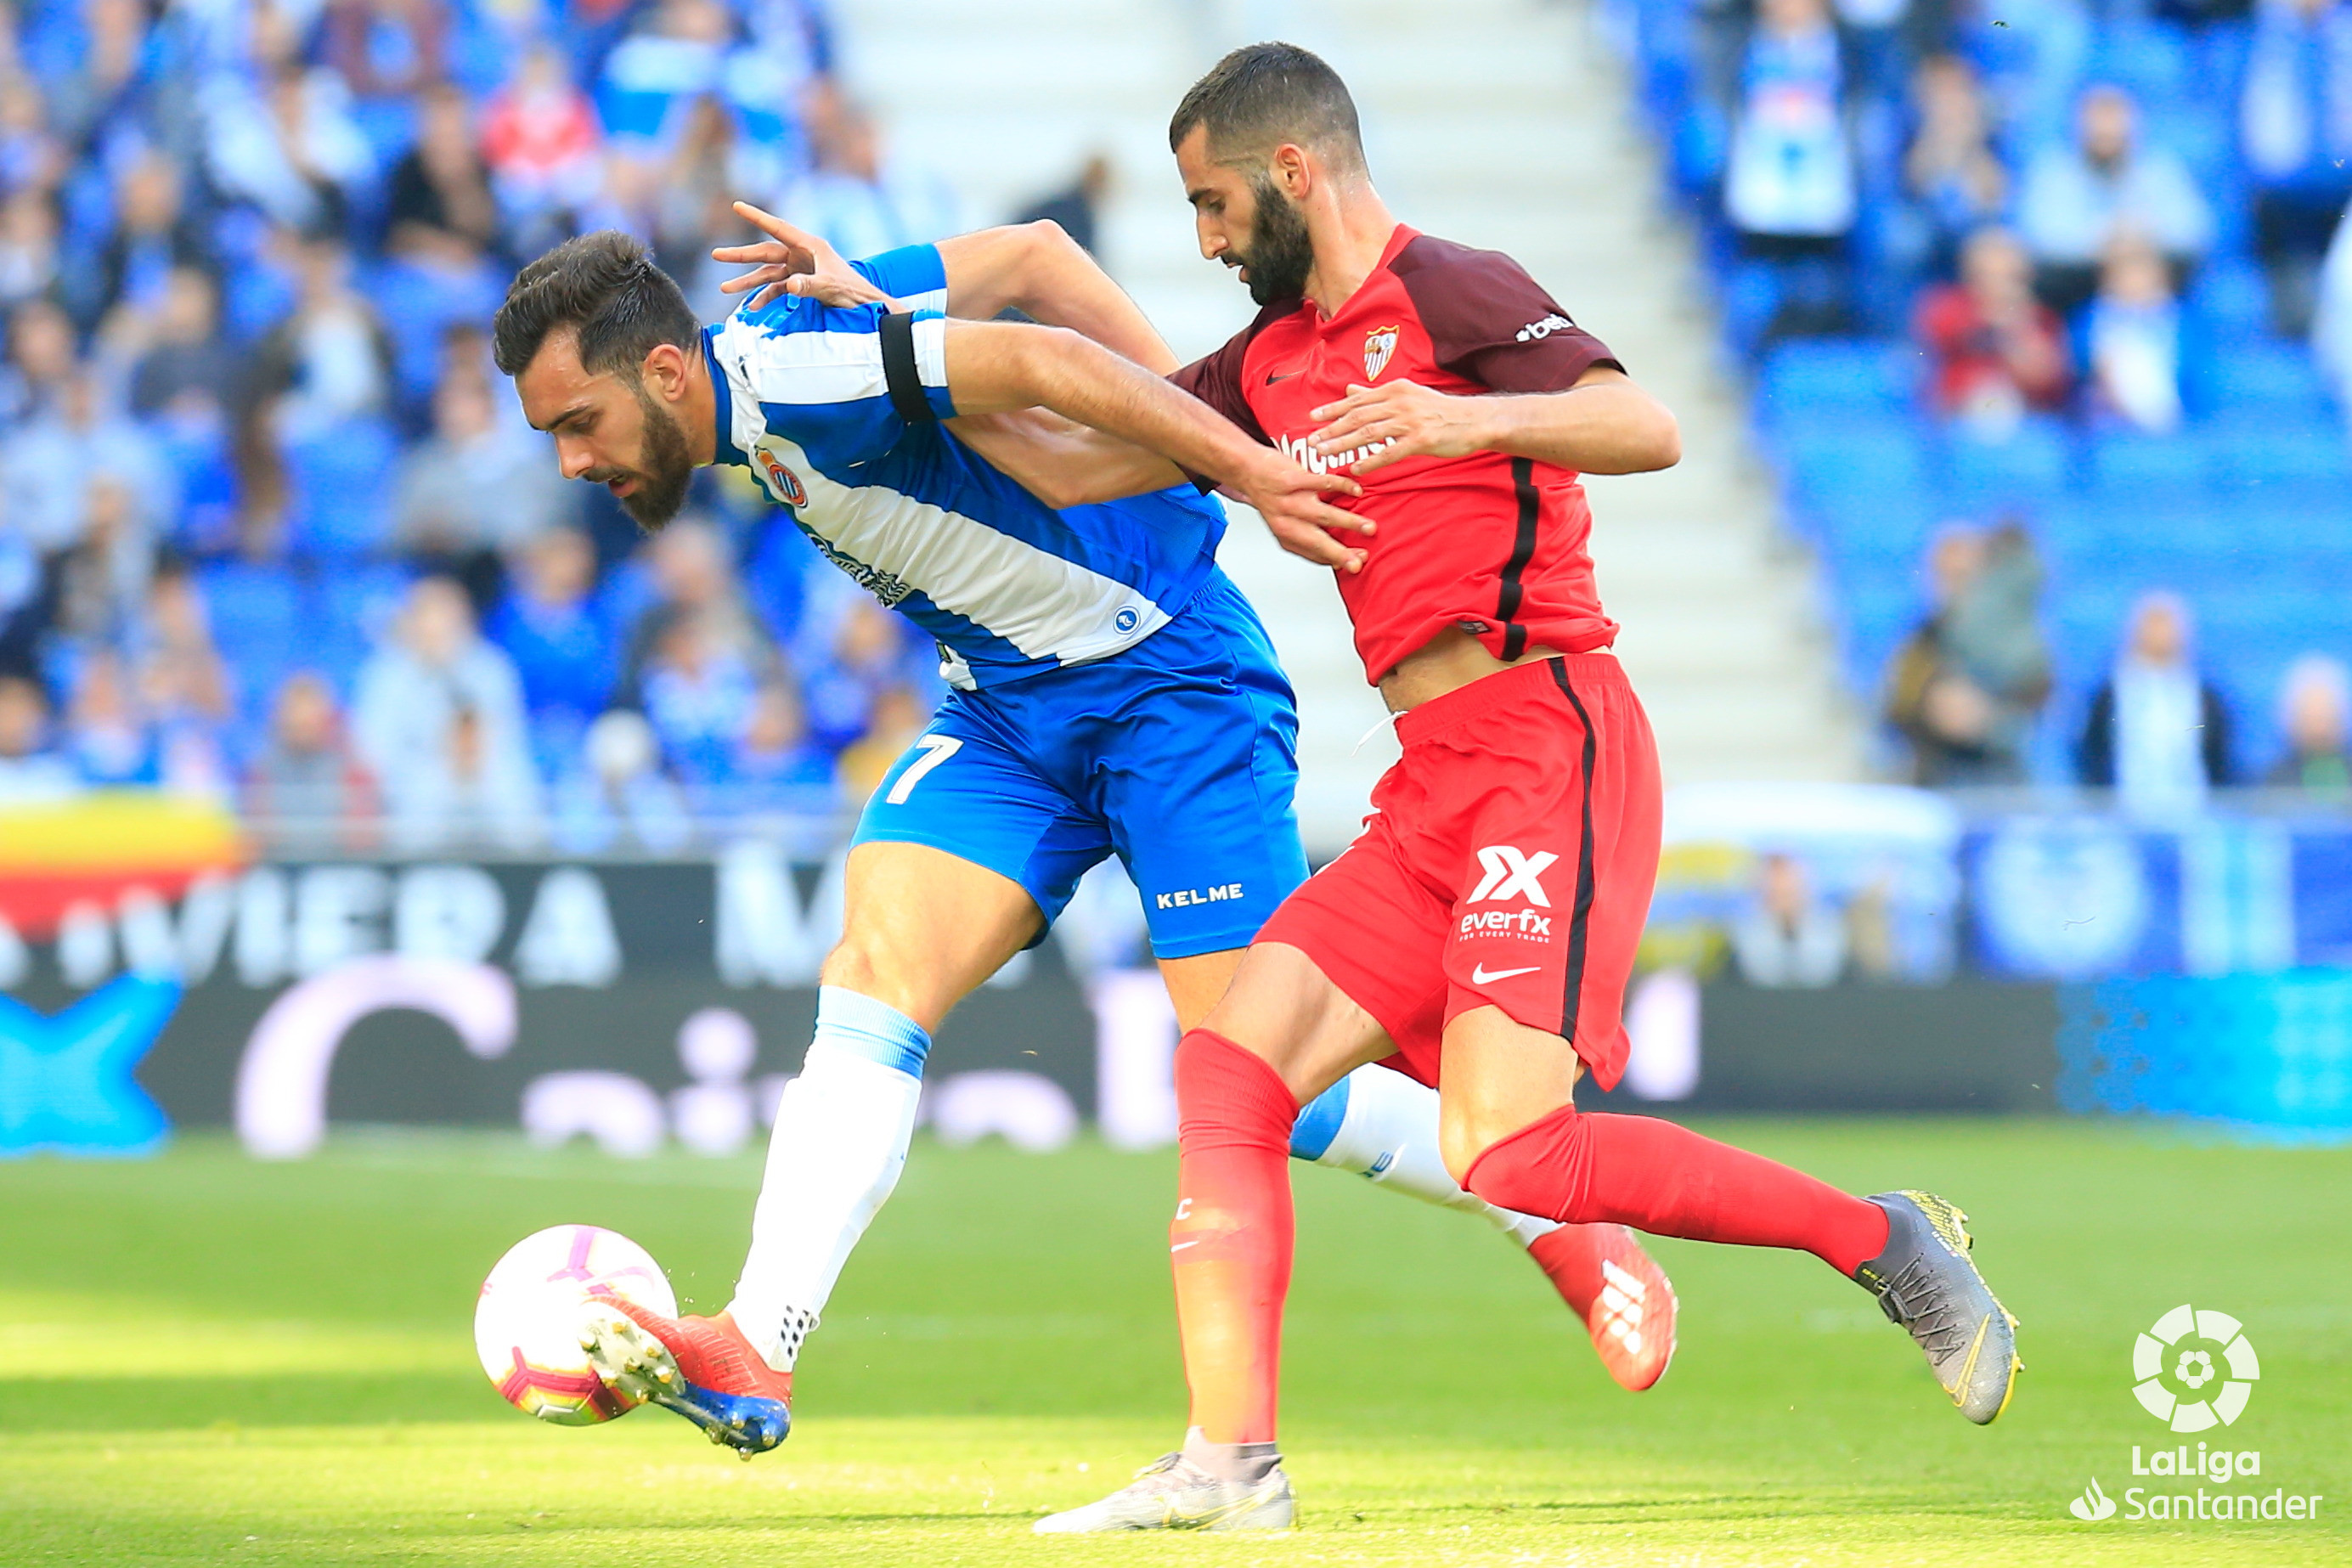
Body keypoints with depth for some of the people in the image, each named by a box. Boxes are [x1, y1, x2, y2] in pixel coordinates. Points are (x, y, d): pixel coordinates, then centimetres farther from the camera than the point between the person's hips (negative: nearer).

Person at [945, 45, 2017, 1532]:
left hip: (1545, 742, -9)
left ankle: (1887, 1242, -5)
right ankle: (1231, 1465, -4)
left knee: (1506, 1155, -19)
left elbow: (1649, 429, -18)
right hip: (1433, 792, 9)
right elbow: (1075, 456, 23)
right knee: (1228, 1071, -3)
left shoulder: (1450, 291, -5)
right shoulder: (1272, 363, 20)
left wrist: (1472, 418, -34)